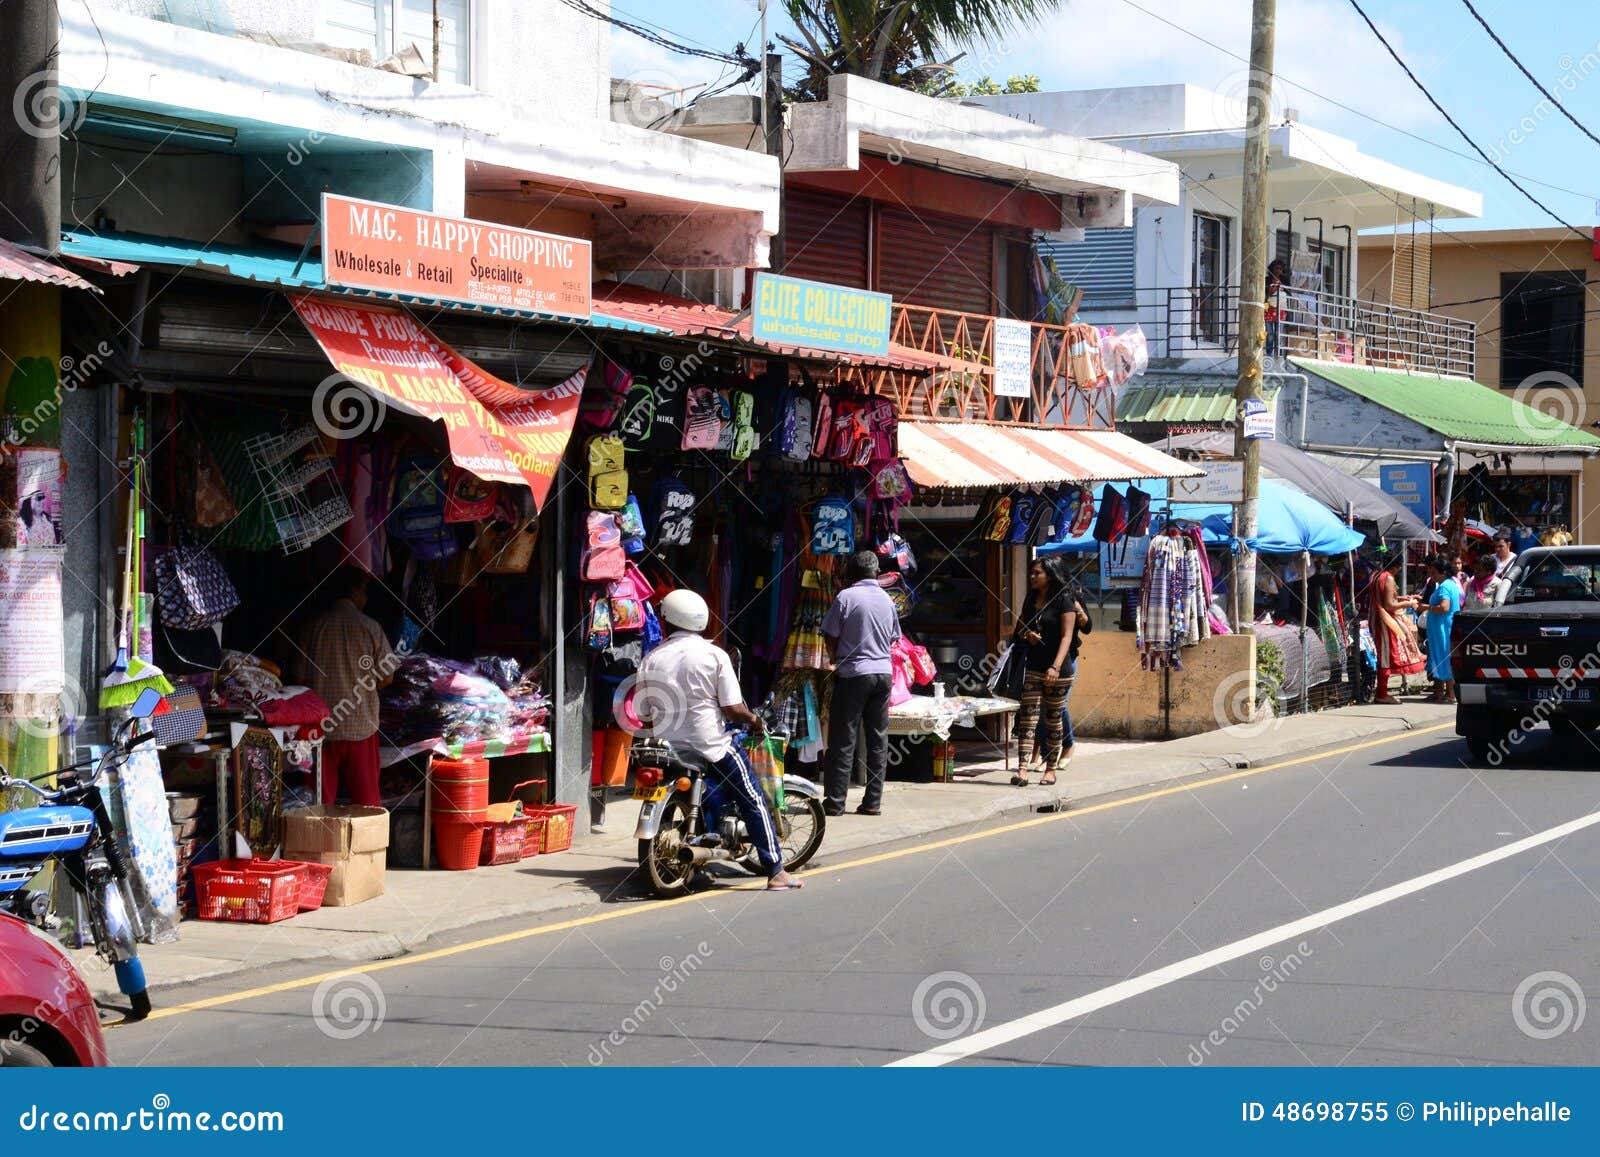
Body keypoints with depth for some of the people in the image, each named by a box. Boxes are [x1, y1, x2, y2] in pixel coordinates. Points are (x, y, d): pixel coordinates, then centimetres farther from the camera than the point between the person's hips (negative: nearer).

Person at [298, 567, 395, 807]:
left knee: (322, 799, 6)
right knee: (366, 797, 6)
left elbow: (301, 676, 3)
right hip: (361, 725, -1)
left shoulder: (314, 626, -1)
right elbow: (386, 678, -2)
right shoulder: (370, 627, -5)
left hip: (322, 725, 1)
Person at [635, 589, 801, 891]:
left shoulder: (651, 660, 0)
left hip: (666, 743, 4)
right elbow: (733, 709, -14)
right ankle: (775, 872, 3)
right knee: (753, 802, 7)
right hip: (710, 746, -3)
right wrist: (754, 720, 7)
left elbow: (644, 716, 3)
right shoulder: (714, 655, -9)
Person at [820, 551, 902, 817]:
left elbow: (831, 636, -3)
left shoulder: (846, 597, -8)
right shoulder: (887, 599, 9)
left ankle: (835, 801, -2)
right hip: (884, 672, 5)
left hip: (853, 675, -5)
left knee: (843, 740, -1)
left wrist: (837, 661, 13)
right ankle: (873, 802, 8)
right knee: (878, 740, 7)